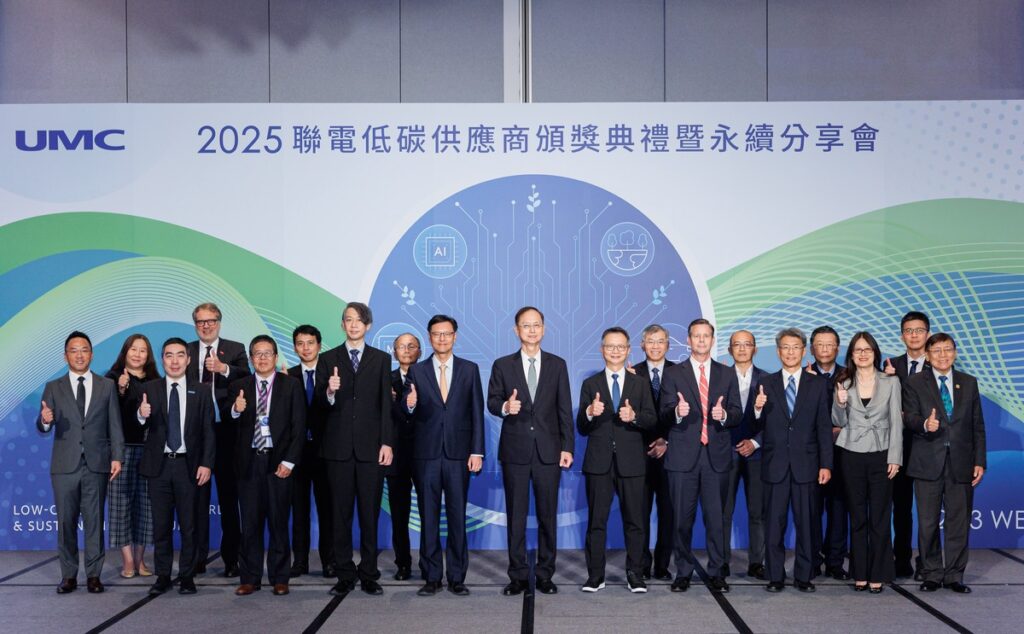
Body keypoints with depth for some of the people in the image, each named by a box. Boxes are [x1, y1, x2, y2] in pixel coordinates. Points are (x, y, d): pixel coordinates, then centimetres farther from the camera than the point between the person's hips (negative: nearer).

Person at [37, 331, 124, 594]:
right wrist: (45, 420, -23)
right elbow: (44, 428, 1)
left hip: (97, 464, 0)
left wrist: (117, 456, -5)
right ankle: (69, 575, 14)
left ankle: (93, 574, 11)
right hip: (64, 465, 0)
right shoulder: (53, 388, 6)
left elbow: (115, 424, 4)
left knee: (94, 521, 3)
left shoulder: (107, 386, 7)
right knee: (66, 522, 5)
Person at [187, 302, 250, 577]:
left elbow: (246, 381, -11)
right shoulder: (186, 352, 11)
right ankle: (197, 557, 16)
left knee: (229, 496, 3)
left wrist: (223, 368, -23)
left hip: (226, 432, -2)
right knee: (197, 496, 8)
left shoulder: (235, 349, 4)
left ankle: (231, 558, 10)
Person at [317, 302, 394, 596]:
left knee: (370, 513, 2)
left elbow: (386, 404, 4)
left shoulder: (381, 359, 8)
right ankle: (345, 575, 11)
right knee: (341, 513, 4)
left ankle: (369, 575, 9)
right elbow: (321, 404, 3)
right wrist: (329, 392, -20)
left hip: (371, 447, 0)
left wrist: (387, 443, -3)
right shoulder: (328, 359, 8)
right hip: (338, 447, 0)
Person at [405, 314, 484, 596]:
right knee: (428, 518, 5)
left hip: (458, 453, 0)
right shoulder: (417, 370, 6)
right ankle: (432, 577, 13)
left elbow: (477, 412, 4)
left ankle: (457, 578, 11)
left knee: (457, 517, 3)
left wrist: (477, 451, -3)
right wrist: (410, 405, -20)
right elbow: (410, 415, 4)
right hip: (426, 454, 0)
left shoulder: (469, 369, 6)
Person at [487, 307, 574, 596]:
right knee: (516, 515, 4)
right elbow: (492, 401, 4)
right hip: (515, 450, 0)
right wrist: (505, 407, -20)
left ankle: (545, 574, 15)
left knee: (548, 515, 5)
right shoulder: (502, 365, 5)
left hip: (548, 450, 0)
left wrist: (567, 447, -2)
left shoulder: (557, 364, 7)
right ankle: (518, 576, 13)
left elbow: (565, 408, 5)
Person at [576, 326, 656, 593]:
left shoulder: (640, 384, 10)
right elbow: (581, 429, 4)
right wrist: (590, 413, -17)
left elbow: (652, 420, 0)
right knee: (596, 520, 3)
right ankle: (595, 574, 11)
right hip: (599, 461, 0)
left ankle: (634, 574, 15)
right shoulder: (590, 384, 8)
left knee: (634, 520, 5)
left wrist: (634, 416, -19)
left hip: (630, 461, 0)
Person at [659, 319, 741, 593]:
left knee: (716, 517, 2)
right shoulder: (673, 374, 7)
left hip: (717, 456, 1)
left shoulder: (727, 374, 12)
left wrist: (724, 414, -16)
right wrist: (677, 411, -24)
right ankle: (683, 572, 16)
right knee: (682, 518, 4)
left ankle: (716, 573, 14)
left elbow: (738, 414, 7)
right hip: (683, 456, -1)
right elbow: (664, 412, -2)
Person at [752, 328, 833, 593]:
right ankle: (775, 576, 10)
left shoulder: (818, 384, 7)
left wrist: (826, 464, -2)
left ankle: (803, 576, 14)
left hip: (805, 464, 0)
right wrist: (757, 409, -17)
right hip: (775, 464, 0)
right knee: (774, 523, 2)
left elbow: (824, 427, 4)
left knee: (806, 523, 4)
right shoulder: (766, 384, 7)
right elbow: (759, 426, 5)